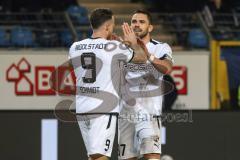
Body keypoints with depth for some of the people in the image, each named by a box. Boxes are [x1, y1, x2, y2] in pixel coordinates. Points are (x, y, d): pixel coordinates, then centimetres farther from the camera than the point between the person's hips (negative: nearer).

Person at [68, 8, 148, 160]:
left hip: (81, 109, 6)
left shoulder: (75, 48, 6)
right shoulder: (114, 47, -7)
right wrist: (134, 42, 28)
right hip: (104, 109, -6)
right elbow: (142, 57, 9)